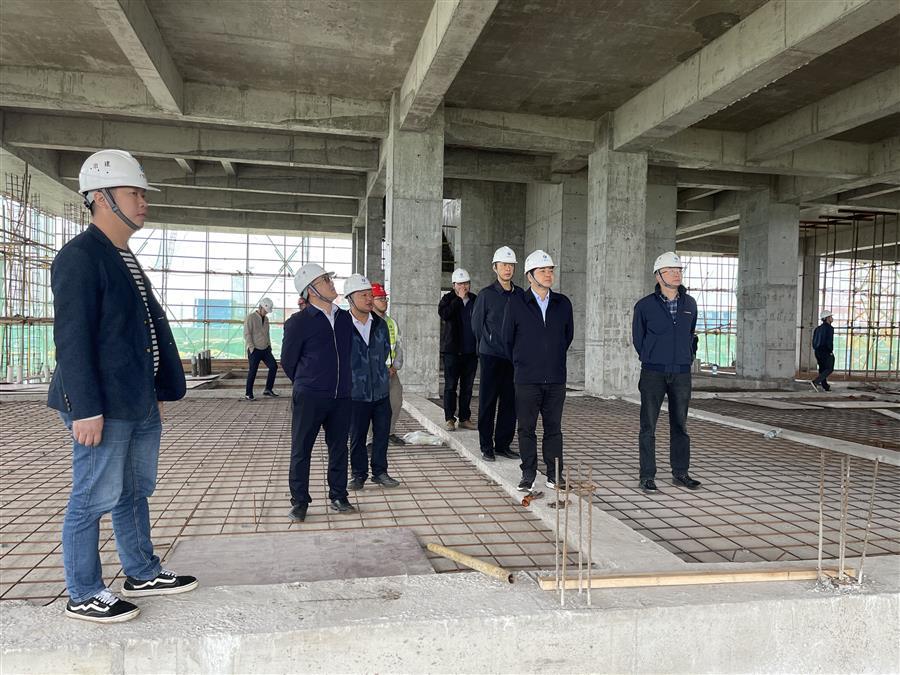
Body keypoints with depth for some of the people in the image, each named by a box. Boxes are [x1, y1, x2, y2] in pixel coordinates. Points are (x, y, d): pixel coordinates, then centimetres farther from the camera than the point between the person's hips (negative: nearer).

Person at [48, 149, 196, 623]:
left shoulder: (127, 261, 16)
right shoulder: (79, 257, -12)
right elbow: (71, 337, -18)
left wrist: (157, 394, 18)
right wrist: (85, 409, -21)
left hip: (140, 404, 9)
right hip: (104, 406, -9)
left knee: (136, 491, 18)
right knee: (94, 499, 3)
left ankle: (142, 574, 32)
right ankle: (83, 595, 18)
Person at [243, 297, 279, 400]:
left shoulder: (266, 319, 13)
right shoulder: (251, 317, -9)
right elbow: (247, 334, -12)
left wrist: (269, 345, 11)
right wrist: (252, 348, -16)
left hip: (265, 349, 7)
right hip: (255, 350, -7)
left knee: (273, 366, -1)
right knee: (252, 371, -2)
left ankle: (268, 389, 9)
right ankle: (248, 394, 10)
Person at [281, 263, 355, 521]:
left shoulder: (345, 318, 8)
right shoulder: (298, 322, -7)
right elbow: (287, 361, 2)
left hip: (341, 396, 5)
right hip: (308, 398, -4)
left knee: (339, 447, 12)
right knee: (301, 450, 4)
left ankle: (338, 496, 25)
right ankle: (299, 502, 15)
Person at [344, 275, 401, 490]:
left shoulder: (380, 324, 4)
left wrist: (378, 372, 10)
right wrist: (355, 376, -3)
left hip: (381, 391, 4)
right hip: (356, 392, -4)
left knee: (382, 434, 11)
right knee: (357, 437, 9)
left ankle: (380, 472, 25)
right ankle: (359, 474, 23)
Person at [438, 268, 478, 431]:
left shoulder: (475, 300, 10)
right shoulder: (448, 299, 2)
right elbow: (443, 313, -18)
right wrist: (459, 298, -14)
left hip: (471, 351, 3)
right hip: (452, 350, -3)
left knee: (467, 387, 7)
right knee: (450, 385, -1)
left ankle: (465, 418, 15)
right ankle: (449, 418, 7)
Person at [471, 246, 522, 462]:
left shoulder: (520, 295, 7)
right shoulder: (486, 294, -3)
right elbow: (476, 325, 6)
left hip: (513, 357, 4)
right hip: (491, 356, -3)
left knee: (510, 402, 7)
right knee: (488, 403, 1)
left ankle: (503, 445, 18)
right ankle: (487, 447, 9)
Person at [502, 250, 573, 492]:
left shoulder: (563, 303, 6)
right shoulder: (516, 303, -1)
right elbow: (508, 338, 7)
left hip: (556, 379, 2)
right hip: (527, 379, -2)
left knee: (554, 428, 9)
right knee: (527, 428, 5)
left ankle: (554, 474, 18)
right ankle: (528, 474, 15)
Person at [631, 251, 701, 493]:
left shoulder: (690, 304, 8)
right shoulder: (645, 306, -3)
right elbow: (637, 338, 6)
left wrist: (687, 358, 13)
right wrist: (651, 360, 9)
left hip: (682, 374, 4)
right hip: (653, 374, -3)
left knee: (680, 425, 11)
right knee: (648, 426, 0)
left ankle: (680, 473, 22)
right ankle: (647, 476, 7)